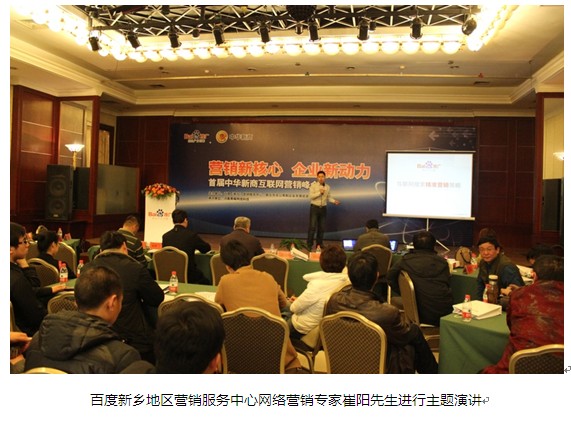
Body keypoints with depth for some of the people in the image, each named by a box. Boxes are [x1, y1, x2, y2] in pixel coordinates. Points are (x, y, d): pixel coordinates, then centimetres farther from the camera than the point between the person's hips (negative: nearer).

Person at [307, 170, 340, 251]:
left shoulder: (327, 187, 6)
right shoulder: (313, 185, -6)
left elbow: (329, 197, 9)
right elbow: (311, 196, -13)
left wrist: (334, 201, -7)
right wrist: (319, 192, -21)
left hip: (323, 208, 4)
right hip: (314, 208, -4)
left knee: (322, 227, 9)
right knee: (312, 226, -6)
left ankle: (319, 244, 21)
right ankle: (309, 244, 2)